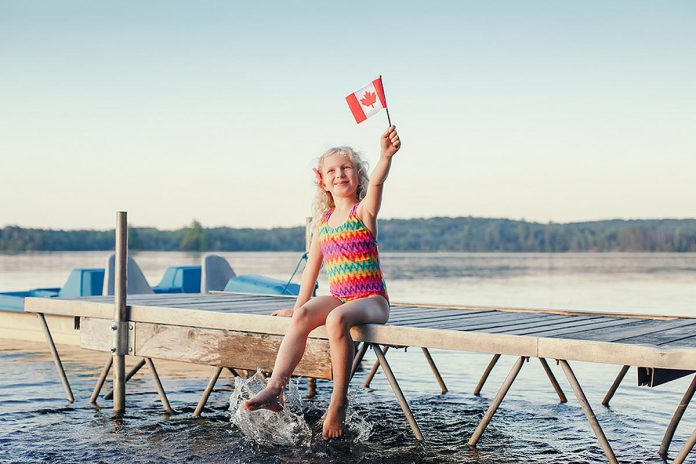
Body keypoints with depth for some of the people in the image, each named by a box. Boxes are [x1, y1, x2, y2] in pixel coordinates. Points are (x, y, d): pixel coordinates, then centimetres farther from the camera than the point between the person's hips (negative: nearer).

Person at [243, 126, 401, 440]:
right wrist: (299, 304, 24)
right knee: (302, 316, -26)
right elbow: (313, 264, 22)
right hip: (337, 298, 5)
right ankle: (275, 388, -34)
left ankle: (339, 400, -26)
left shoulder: (364, 211, -2)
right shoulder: (323, 221, 14)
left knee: (336, 319, -36)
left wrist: (386, 156, -45)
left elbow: (376, 183, -24)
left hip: (371, 300, -5)